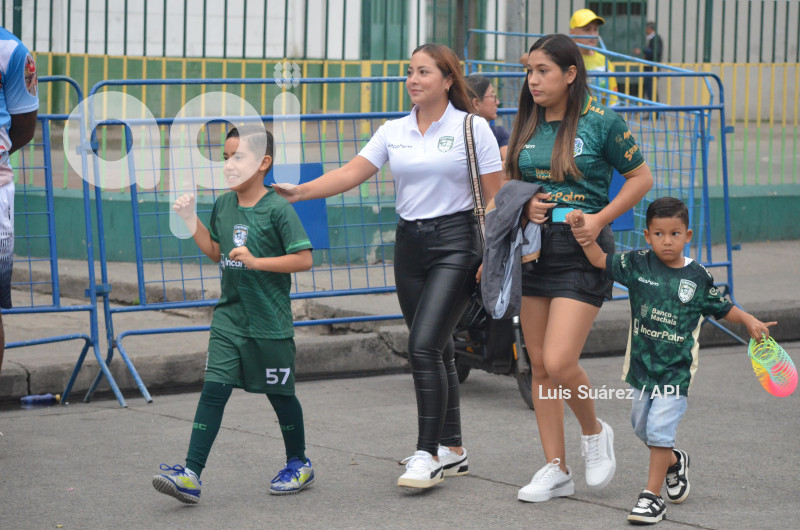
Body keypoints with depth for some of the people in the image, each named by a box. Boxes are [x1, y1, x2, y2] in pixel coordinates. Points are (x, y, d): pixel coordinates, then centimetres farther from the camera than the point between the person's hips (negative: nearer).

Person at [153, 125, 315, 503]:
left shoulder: (278, 209, -12)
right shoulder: (222, 206, 6)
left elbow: (304, 259, -15)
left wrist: (256, 262, -22)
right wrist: (191, 221, 5)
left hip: (270, 323, -4)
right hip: (229, 317, 5)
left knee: (280, 394, 10)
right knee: (213, 390, -6)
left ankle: (298, 464, 31)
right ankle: (191, 475, -12)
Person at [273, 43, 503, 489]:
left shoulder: (473, 128, -4)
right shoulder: (394, 132, 9)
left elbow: (495, 196, -4)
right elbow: (352, 173, 0)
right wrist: (299, 191, -14)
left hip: (456, 242, -6)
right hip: (410, 243, 6)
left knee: (424, 346, -16)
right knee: (436, 350, 11)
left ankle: (428, 455, -12)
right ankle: (453, 450, 21)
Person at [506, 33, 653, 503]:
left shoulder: (602, 122, -8)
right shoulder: (527, 125, 8)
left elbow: (642, 177, -1)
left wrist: (600, 219, -12)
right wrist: (526, 206, -3)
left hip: (582, 253, -6)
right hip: (534, 250, 6)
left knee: (559, 362, -15)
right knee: (539, 365, 7)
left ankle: (595, 433, 15)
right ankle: (556, 470, 16)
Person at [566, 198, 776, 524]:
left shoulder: (697, 277, -4)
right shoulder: (637, 265, -2)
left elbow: (721, 308, 9)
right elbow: (599, 259, 4)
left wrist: (748, 321, -5)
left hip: (676, 371, -4)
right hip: (642, 364, 4)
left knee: (659, 429, -13)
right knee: (642, 427, 18)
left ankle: (652, 495, -4)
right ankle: (674, 462, 47)